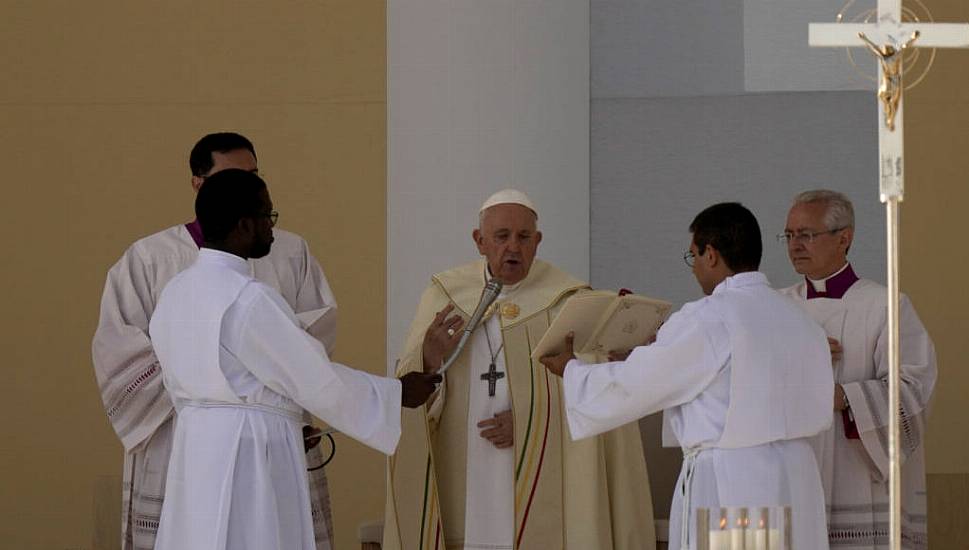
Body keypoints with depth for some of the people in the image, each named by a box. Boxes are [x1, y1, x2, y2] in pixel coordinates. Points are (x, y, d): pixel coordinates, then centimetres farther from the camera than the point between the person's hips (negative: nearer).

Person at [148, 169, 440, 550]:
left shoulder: (175, 293, 7)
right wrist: (397, 393, 1)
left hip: (195, 449, 8)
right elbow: (317, 380, -13)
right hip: (250, 459, -8)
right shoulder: (249, 300, -18)